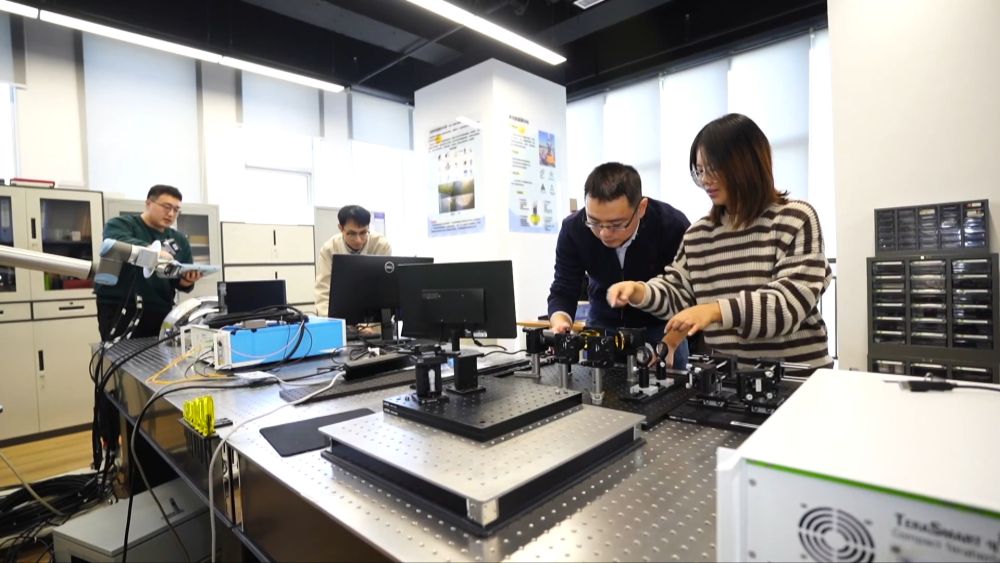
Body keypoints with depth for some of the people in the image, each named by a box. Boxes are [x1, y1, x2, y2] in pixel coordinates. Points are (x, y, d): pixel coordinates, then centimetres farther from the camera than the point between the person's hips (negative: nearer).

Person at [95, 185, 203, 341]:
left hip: (160, 313, 4)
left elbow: (181, 282, 13)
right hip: (119, 310, -3)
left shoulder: (180, 240, 14)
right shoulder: (120, 224, 3)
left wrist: (187, 281, -11)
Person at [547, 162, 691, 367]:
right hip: (603, 323, 2)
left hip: (661, 325, -1)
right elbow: (562, 292, -17)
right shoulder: (573, 229, -21)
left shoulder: (673, 226, -26)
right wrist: (560, 323, -38)